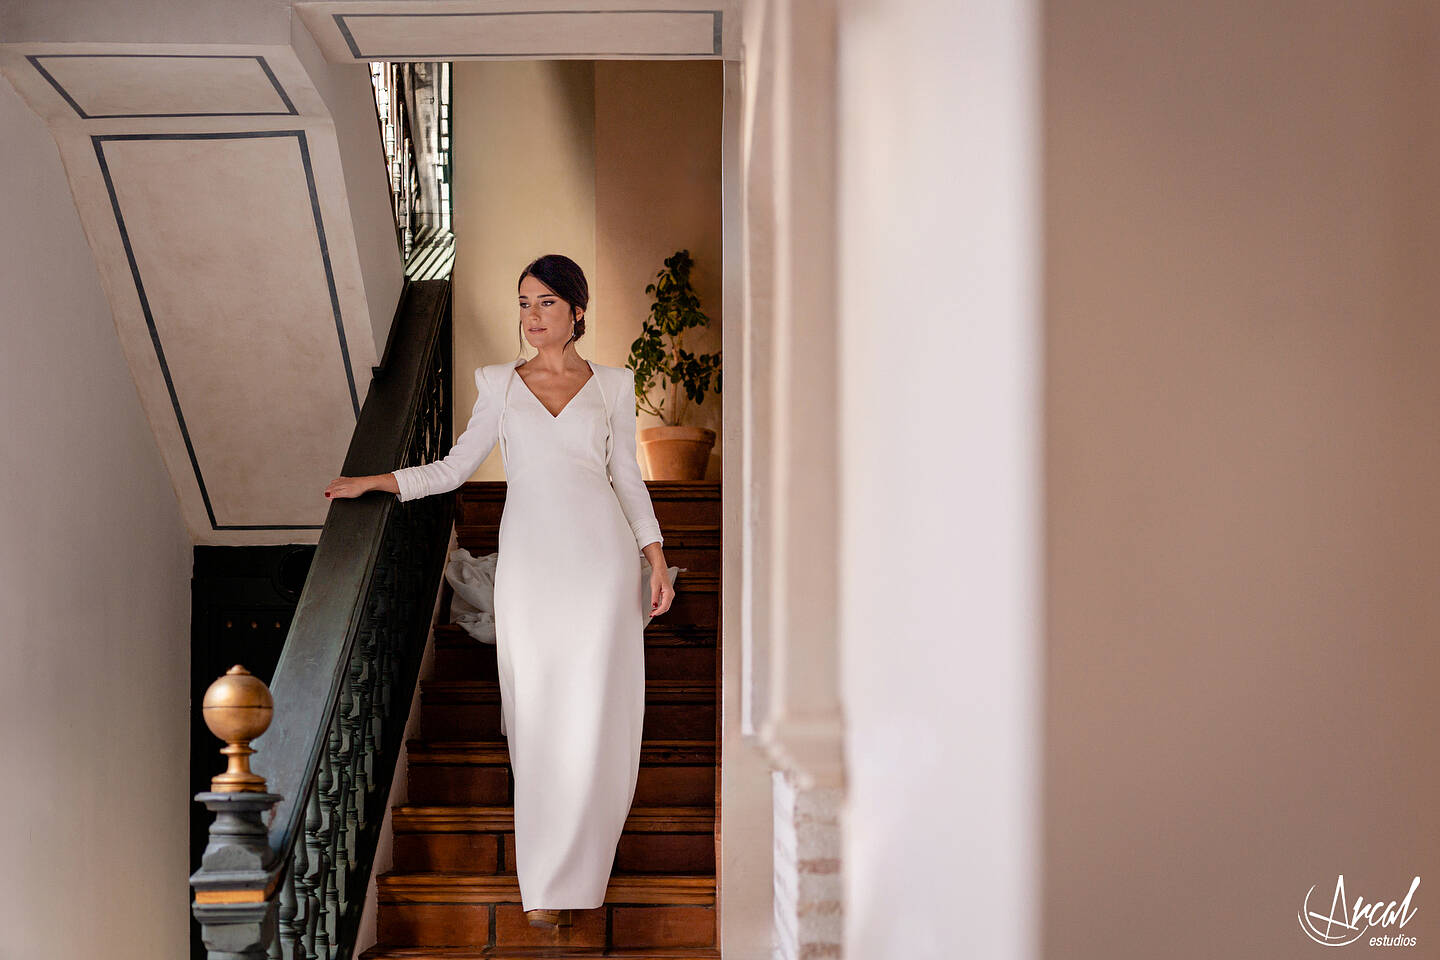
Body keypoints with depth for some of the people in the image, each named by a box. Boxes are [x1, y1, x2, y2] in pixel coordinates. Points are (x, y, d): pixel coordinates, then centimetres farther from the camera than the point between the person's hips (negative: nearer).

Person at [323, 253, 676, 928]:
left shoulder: (610, 386, 10)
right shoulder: (502, 385, 11)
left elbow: (627, 477, 12)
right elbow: (456, 466, 13)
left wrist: (656, 558, 6)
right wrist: (375, 482, 6)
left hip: (601, 556, 0)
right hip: (529, 561, 0)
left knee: (593, 713, -4)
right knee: (538, 713, -2)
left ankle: (568, 869, 10)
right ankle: (545, 884, 7)